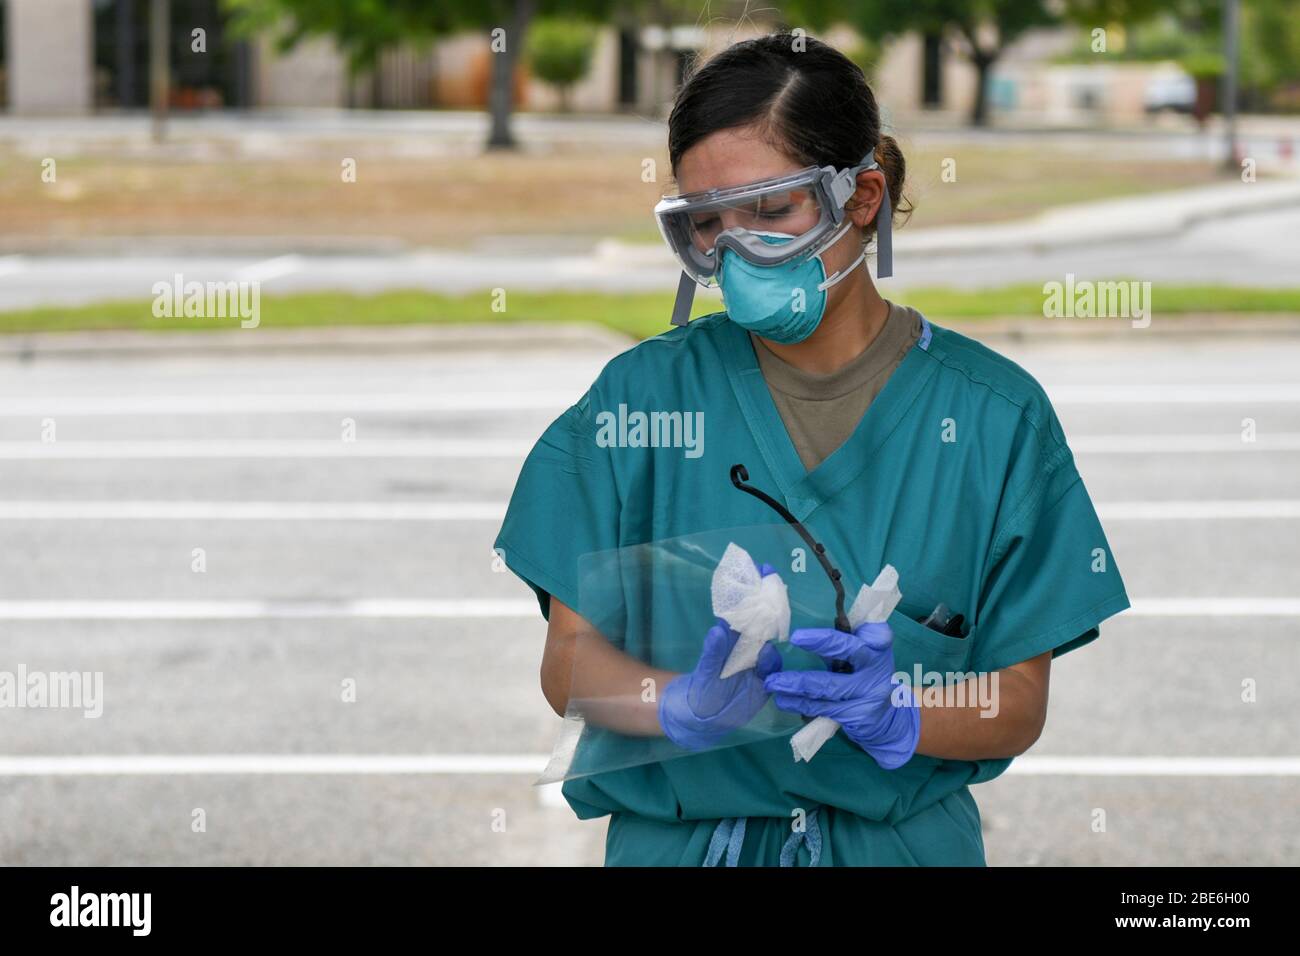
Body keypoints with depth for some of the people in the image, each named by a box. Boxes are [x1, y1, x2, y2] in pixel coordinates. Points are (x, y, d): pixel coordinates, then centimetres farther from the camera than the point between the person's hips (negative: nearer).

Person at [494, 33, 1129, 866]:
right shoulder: (643, 392, -4)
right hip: (675, 838, 0)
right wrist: (686, 706, -24)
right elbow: (570, 660, -5)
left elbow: (1019, 705, -5)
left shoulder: (994, 415, -6)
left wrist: (893, 717, -23)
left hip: (902, 843, 0)